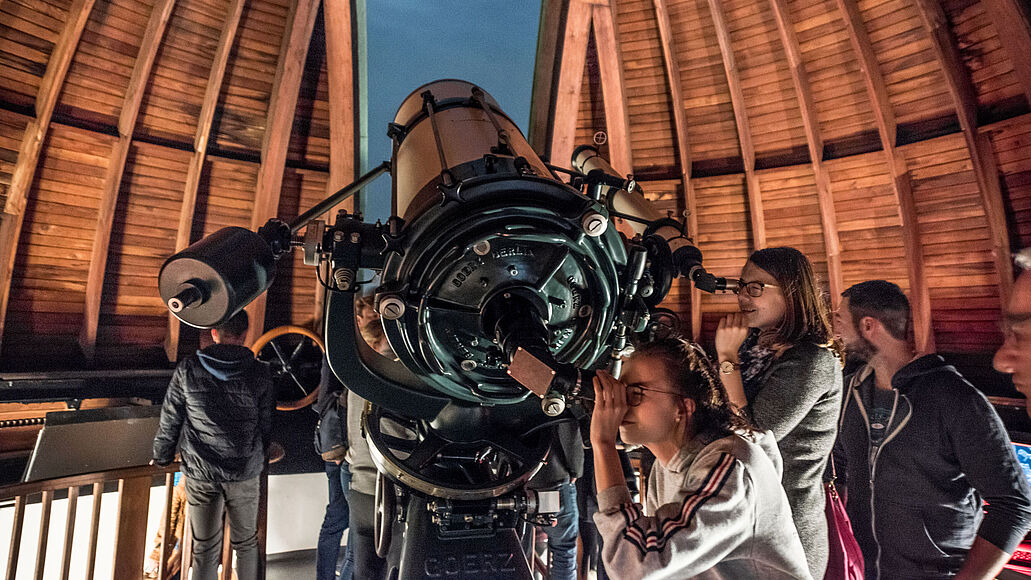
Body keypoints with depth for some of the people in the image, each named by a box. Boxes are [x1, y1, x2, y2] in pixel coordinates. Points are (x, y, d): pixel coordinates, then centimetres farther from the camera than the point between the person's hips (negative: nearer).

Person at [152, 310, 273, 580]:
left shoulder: (188, 369, -8)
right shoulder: (259, 373, -9)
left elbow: (169, 421, 0)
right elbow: (266, 424, 0)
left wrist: (162, 457, 18)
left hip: (199, 473, 1)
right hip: (245, 473, -1)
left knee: (205, 548, 14)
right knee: (246, 543, 17)